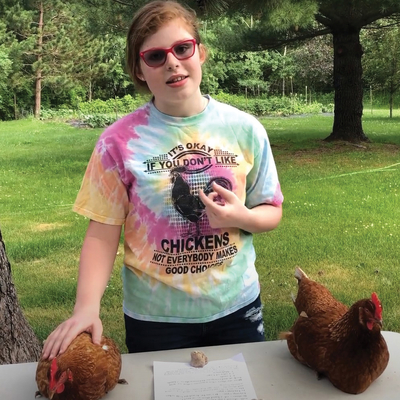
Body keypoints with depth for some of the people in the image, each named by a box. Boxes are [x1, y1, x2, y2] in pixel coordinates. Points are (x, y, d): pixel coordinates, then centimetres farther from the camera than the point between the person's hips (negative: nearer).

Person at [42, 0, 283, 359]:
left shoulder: (245, 129, -5)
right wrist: (87, 307, -20)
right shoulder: (120, 140, -10)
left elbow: (272, 212, 3)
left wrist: (242, 217, -18)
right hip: (155, 317, -1)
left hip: (238, 306, 2)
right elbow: (102, 233, -8)